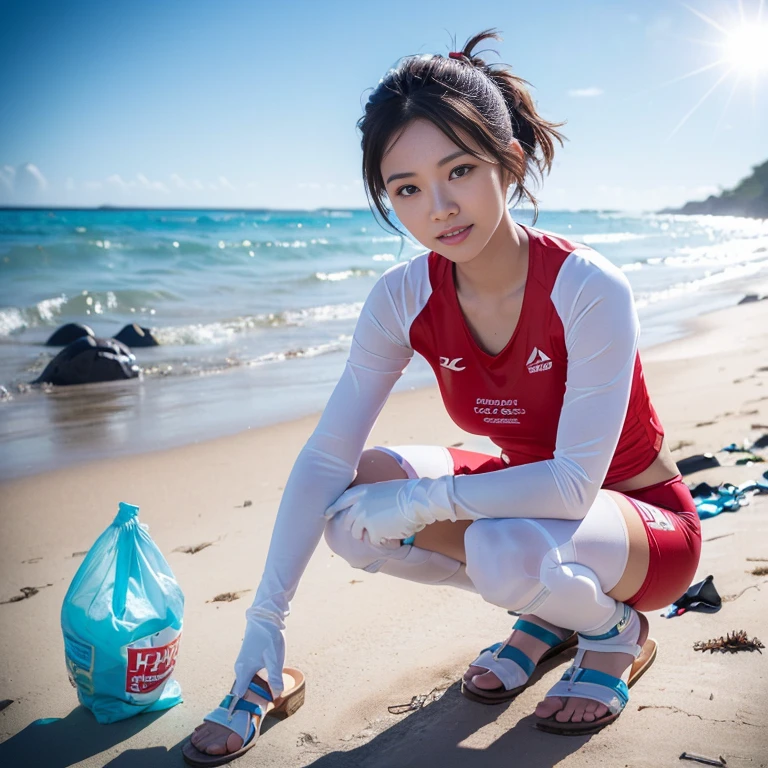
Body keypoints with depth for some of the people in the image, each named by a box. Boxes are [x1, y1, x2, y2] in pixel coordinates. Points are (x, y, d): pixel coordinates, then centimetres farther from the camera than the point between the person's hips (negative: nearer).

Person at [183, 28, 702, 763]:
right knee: (352, 506, -18)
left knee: (505, 551, -38)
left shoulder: (589, 289, -29)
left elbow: (574, 484, -31)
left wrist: (425, 500, -28)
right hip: (523, 493, 5)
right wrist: (264, 623, -19)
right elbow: (324, 454, -16)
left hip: (646, 522, -5)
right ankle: (545, 609, 4)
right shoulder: (404, 298, -15)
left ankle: (614, 628, -1)